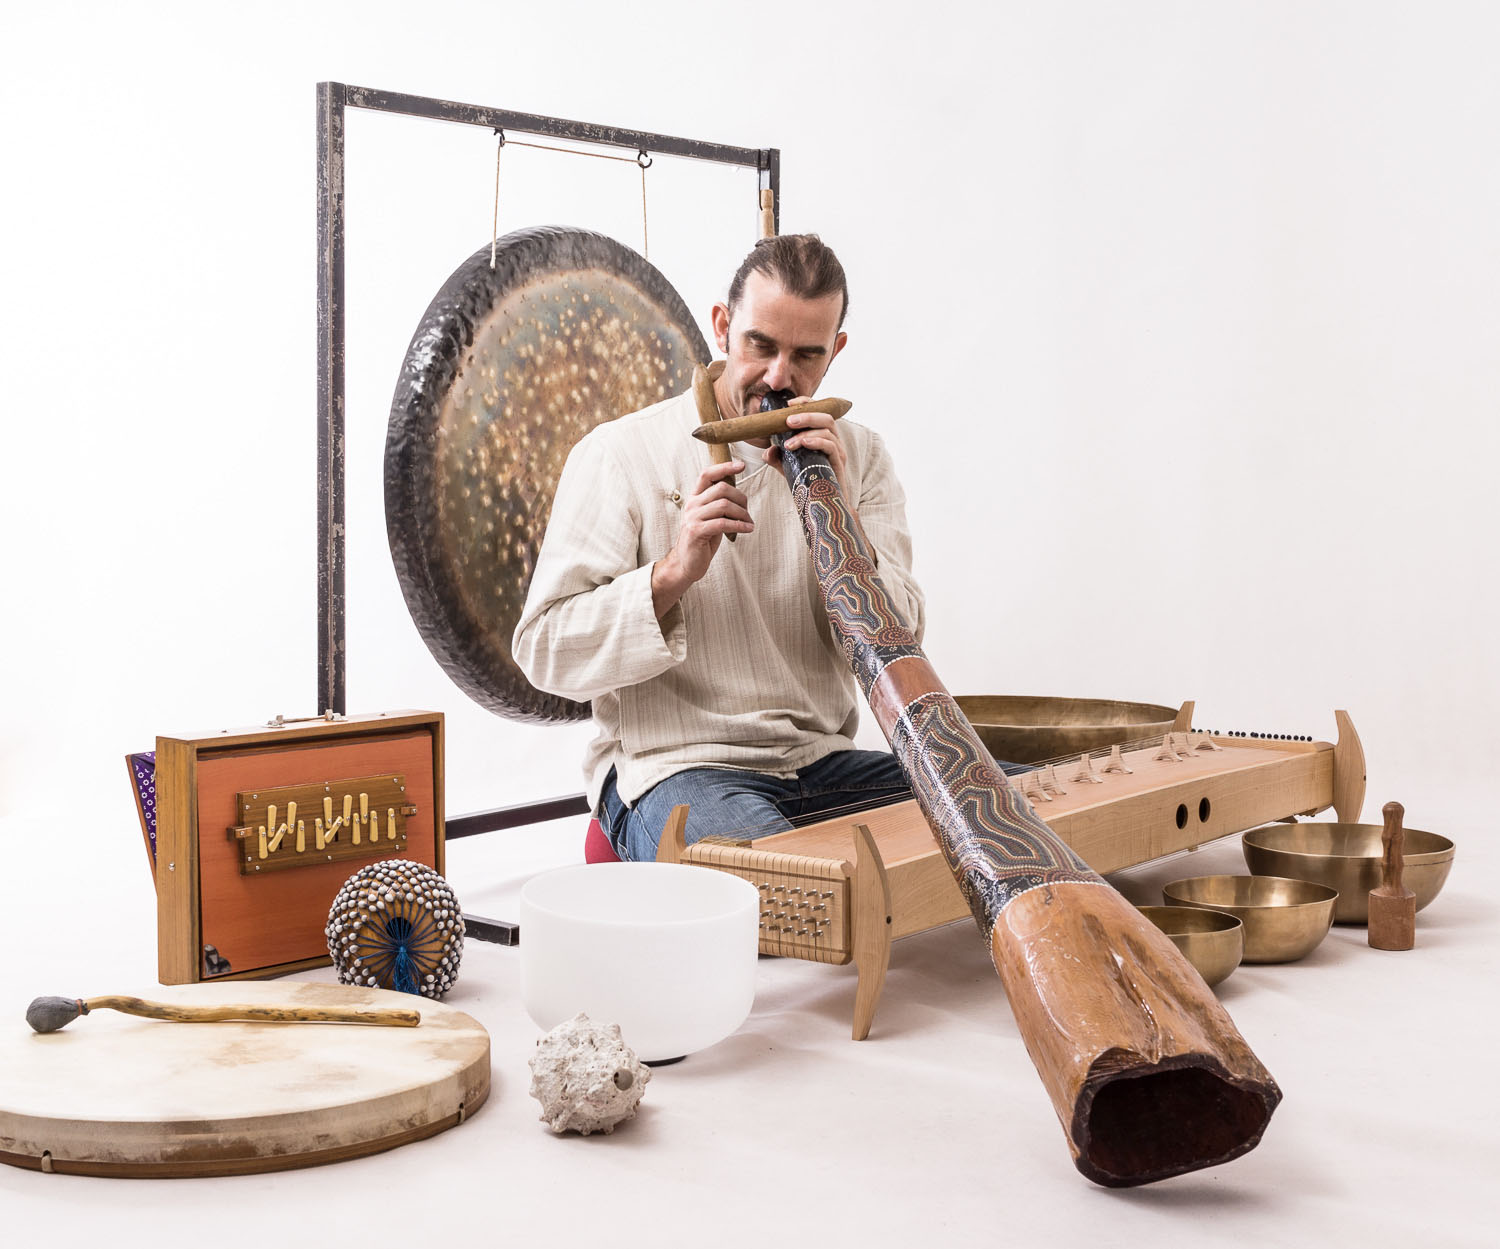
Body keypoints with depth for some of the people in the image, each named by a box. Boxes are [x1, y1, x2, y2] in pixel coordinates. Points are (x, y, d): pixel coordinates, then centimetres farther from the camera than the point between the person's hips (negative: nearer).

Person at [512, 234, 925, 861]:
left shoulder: (857, 456, 11)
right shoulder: (621, 453, -1)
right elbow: (544, 650, -7)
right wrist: (672, 574, -21)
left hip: (824, 760, 5)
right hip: (674, 764, -5)